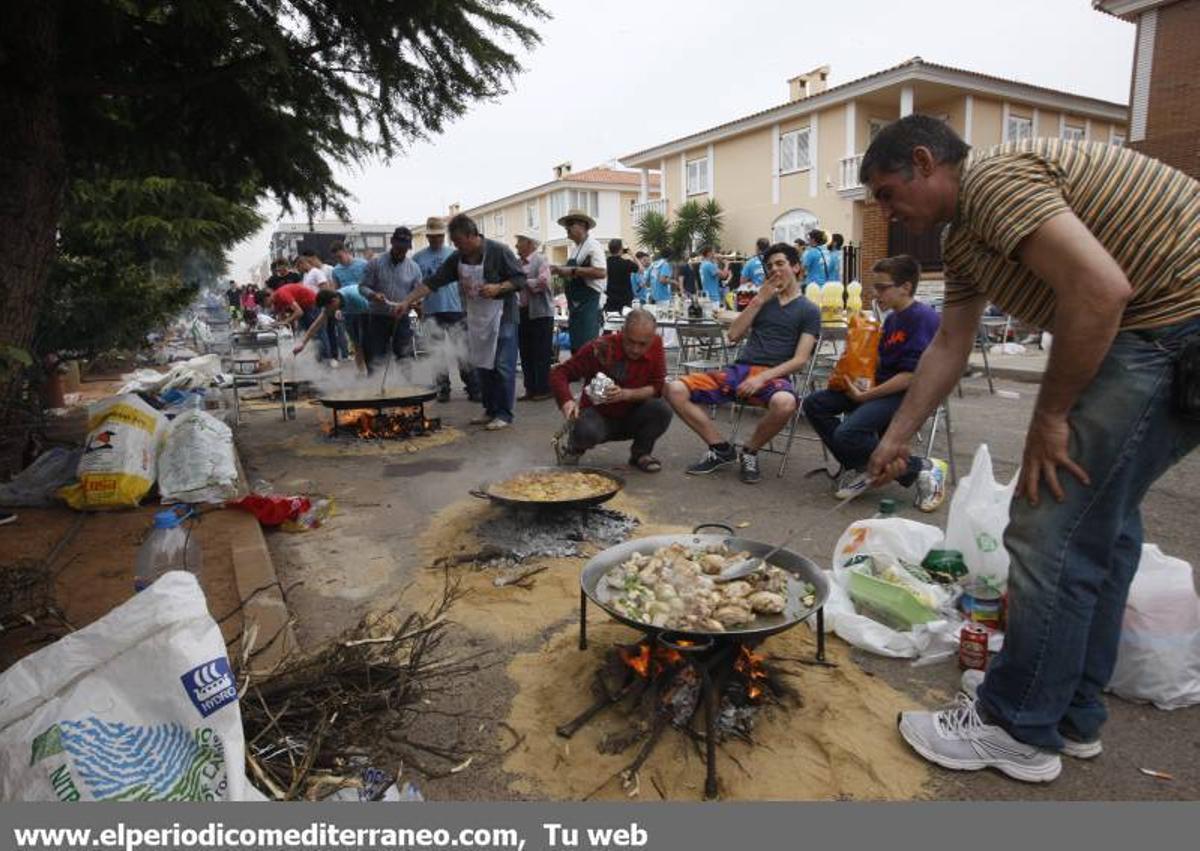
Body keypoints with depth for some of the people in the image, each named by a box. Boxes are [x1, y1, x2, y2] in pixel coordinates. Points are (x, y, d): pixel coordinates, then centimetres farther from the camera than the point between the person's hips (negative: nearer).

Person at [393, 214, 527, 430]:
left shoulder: (499, 251, -12)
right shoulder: (457, 258, 5)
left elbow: (520, 279, -9)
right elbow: (433, 282, 3)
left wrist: (498, 287, -24)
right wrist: (407, 301, -3)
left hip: (502, 317, -6)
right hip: (476, 320, 7)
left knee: (503, 367, -7)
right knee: (483, 366, 10)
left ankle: (504, 414, 1)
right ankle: (491, 411, 20)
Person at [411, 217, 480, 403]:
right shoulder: (418, 258, 7)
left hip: (456, 309, -1)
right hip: (432, 312, 1)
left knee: (463, 352, -1)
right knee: (438, 354, 7)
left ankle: (473, 389, 2)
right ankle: (443, 389, 15)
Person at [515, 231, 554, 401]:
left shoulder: (540, 260, -6)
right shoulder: (518, 262, 12)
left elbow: (543, 282, -20)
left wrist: (523, 281, -10)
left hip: (540, 313, -7)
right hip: (523, 312, 7)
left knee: (541, 354, -1)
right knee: (526, 353, 10)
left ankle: (543, 389, 7)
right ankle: (531, 389, 18)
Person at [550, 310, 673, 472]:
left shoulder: (656, 344, -13)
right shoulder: (600, 348, -21)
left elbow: (658, 388, -12)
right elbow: (559, 373, -17)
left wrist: (626, 394, -29)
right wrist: (566, 401, -37)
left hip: (631, 418, 3)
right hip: (599, 415, -3)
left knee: (662, 410, -27)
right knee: (586, 432, -37)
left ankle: (641, 453, 3)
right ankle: (572, 445, 4)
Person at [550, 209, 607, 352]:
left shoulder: (592, 246, -9)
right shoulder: (574, 249, 17)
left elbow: (601, 272, -22)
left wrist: (572, 270, -19)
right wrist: (560, 270, 6)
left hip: (588, 304, -9)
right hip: (575, 305, 9)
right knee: (576, 348, 12)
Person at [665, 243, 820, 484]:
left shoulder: (809, 310, 8)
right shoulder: (763, 299, 21)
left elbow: (800, 360, -3)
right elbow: (734, 335, 9)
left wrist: (762, 378, -17)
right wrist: (758, 301, 2)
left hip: (773, 376, -4)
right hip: (739, 369, 4)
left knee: (785, 403, -42)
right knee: (675, 389, -16)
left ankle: (750, 451, -10)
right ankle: (721, 449, -5)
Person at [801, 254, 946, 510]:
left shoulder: (924, 317, -14)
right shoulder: (892, 318, 14)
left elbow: (912, 376, -20)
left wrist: (866, 396, -19)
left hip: (908, 394, -9)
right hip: (881, 385, 9)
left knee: (848, 434, -28)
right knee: (814, 404, -3)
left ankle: (922, 468, -8)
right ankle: (856, 467, 6)